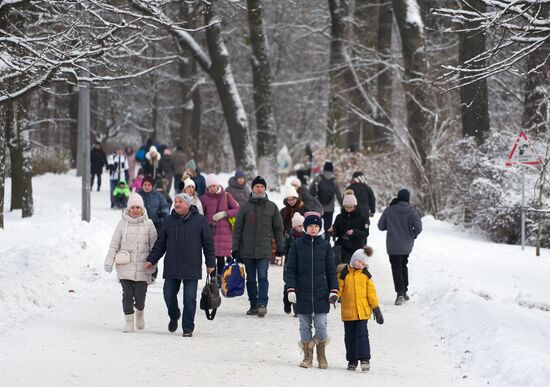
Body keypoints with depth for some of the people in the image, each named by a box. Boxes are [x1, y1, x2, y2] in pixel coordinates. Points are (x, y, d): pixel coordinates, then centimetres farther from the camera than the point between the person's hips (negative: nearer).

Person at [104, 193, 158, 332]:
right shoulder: (122, 224, 3)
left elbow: (154, 246, 7)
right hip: (125, 267, 0)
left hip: (142, 267, 0)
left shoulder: (148, 224, 3)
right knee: (127, 295, -3)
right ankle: (129, 321, 9)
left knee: (140, 296, -2)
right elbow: (114, 245, 6)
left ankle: (140, 311, 30)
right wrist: (109, 261, 0)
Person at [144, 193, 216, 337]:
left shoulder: (199, 220, 0)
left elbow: (208, 243, 4)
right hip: (171, 268, 3)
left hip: (192, 268, -3)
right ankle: (174, 317, 33)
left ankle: (188, 328, 6)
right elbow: (160, 244, 12)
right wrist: (151, 260, 4)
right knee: (169, 295, 4)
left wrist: (210, 263, 2)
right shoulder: (169, 221, 7)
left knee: (190, 299, -2)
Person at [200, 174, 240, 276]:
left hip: (224, 232, 0)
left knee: (221, 258, -1)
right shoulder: (204, 198, 4)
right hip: (210, 232, 0)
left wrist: (225, 213, -10)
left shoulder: (226, 196, 5)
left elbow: (237, 210, 4)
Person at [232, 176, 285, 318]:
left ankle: (262, 304, -17)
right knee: (251, 279, 7)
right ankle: (253, 305, 14)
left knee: (262, 277, -13)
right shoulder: (245, 207, 5)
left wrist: (280, 247, 8)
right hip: (247, 250, 2)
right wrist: (235, 248, 1)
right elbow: (237, 229, 6)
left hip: (264, 250, -1)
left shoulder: (272, 207, 6)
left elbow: (278, 228, 11)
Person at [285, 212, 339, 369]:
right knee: (305, 325, 5)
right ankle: (308, 357, 15)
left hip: (321, 294, 0)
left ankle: (321, 355, 12)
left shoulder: (325, 246, 5)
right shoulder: (297, 245, 2)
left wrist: (334, 290, 2)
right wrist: (291, 289, -7)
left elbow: (331, 270, 9)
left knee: (321, 325, -4)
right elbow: (290, 269, 2)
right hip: (302, 293, 0)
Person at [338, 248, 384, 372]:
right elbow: (339, 287, 2)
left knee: (362, 335, -9)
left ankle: (365, 359, -7)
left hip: (363, 311, -1)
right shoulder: (344, 273, 1)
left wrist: (376, 309, 7)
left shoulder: (365, 275, 5)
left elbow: (371, 292, 8)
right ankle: (352, 360, 17)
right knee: (350, 337, 8)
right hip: (348, 312, 1)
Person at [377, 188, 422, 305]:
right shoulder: (412, 211, -8)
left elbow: (381, 226, -1)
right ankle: (404, 292, 26)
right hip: (407, 245, 2)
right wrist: (413, 235, 6)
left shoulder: (389, 210, -6)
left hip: (393, 246, -2)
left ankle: (400, 293, -19)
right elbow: (418, 227, -16)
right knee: (403, 266, 22)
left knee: (396, 268, -3)